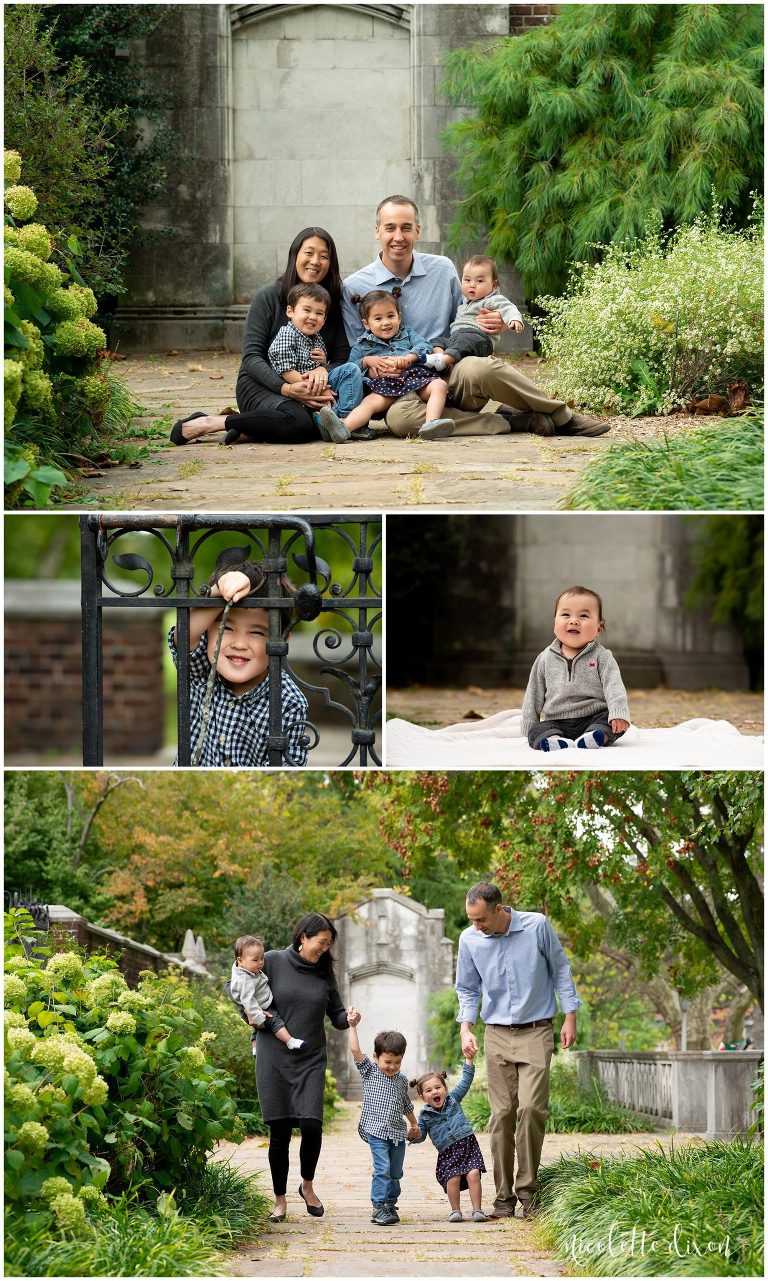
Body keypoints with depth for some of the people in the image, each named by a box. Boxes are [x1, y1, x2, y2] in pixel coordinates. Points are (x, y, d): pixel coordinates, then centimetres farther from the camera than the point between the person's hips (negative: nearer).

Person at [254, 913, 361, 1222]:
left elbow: (336, 1015, 12)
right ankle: (280, 1199, 15)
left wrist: (348, 1018, -10)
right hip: (274, 1059, -2)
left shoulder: (324, 973, 8)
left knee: (311, 1125, -13)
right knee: (280, 1132, 0)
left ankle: (307, 1186, 13)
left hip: (311, 1061, 2)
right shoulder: (273, 962, -1)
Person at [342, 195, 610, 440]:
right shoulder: (354, 288, 4)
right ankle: (514, 422, -28)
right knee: (398, 417, -40)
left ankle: (564, 417, -15)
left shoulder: (442, 269, 11)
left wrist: (490, 325, -1)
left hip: (452, 373, 1)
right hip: (406, 389, -1)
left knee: (479, 368, -37)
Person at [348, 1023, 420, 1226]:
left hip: (398, 1133, 5)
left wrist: (413, 1125, 36)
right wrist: (352, 1026, -15)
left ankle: (390, 1206, 19)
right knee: (382, 1169, -16)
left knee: (395, 1173, 8)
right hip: (376, 1131, -5)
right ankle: (378, 1207, -13)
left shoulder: (401, 1080, 11)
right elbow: (355, 1050, -12)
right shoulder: (369, 1071, -1)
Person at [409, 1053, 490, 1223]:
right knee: (453, 1178, -18)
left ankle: (477, 1210, -10)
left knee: (473, 1174, -16)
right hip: (448, 1152, -1)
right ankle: (455, 1210, -1)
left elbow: (466, 1080, 11)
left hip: (467, 1143, 1)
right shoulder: (425, 1115, 6)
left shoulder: (453, 1098, 9)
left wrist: (469, 1060, 3)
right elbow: (421, 1135, 10)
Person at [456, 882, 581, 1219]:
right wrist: (465, 1028, 0)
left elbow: (560, 969, 4)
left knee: (531, 1108, -15)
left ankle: (527, 1189, -5)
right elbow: (467, 989, 13)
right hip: (497, 1036, 2)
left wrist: (570, 1017, 2)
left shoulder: (537, 926, -8)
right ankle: (504, 1195, 5)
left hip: (536, 1032, -2)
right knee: (502, 1114, -1)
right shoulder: (469, 939, -1)